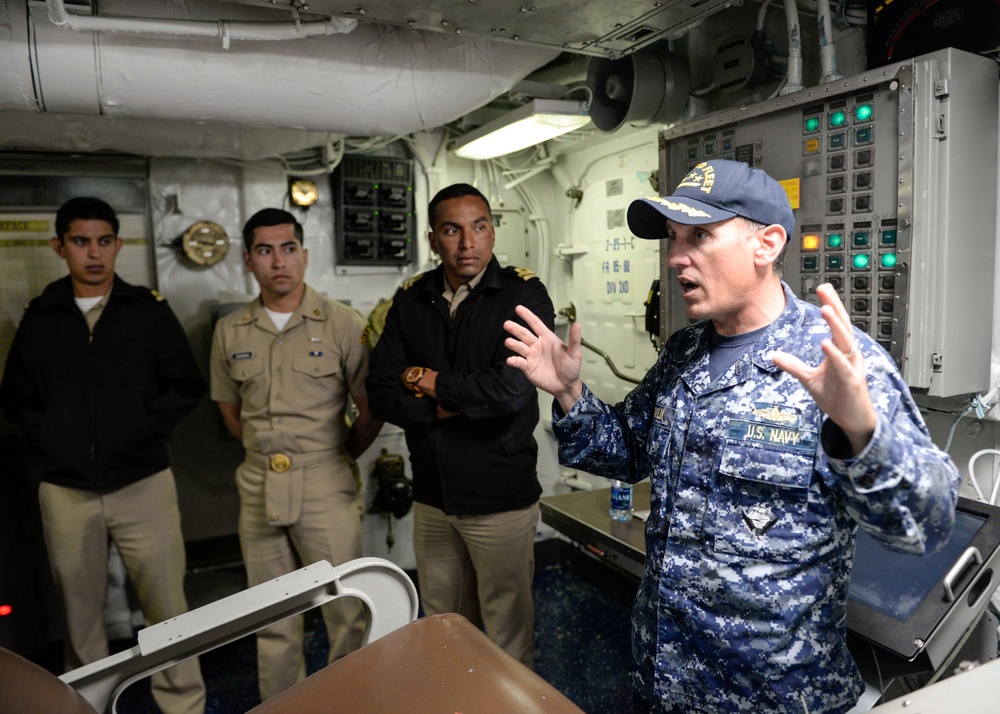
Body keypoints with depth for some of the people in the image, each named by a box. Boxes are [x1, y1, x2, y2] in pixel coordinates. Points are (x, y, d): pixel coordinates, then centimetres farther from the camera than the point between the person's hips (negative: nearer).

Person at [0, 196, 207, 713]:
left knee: (166, 604, 2)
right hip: (65, 489, 2)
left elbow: (187, 386, 2)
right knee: (80, 610, 14)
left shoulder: (149, 310, 1)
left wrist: (142, 429, -10)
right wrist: (52, 440, -4)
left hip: (142, 482, -2)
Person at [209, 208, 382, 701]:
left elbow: (371, 409, -3)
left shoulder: (342, 323, -7)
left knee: (347, 611, 4)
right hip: (259, 488, 4)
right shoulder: (230, 332, 5)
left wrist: (335, 457, 6)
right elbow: (231, 412, 16)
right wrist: (269, 452, 10)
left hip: (326, 485, -3)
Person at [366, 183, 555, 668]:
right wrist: (455, 405, -16)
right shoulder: (411, 301, 4)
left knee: (507, 640, 11)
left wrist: (427, 381, -10)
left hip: (501, 497, -4)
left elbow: (511, 388, -23)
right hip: (432, 497, 4)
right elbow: (381, 393, -3)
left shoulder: (523, 295, -9)